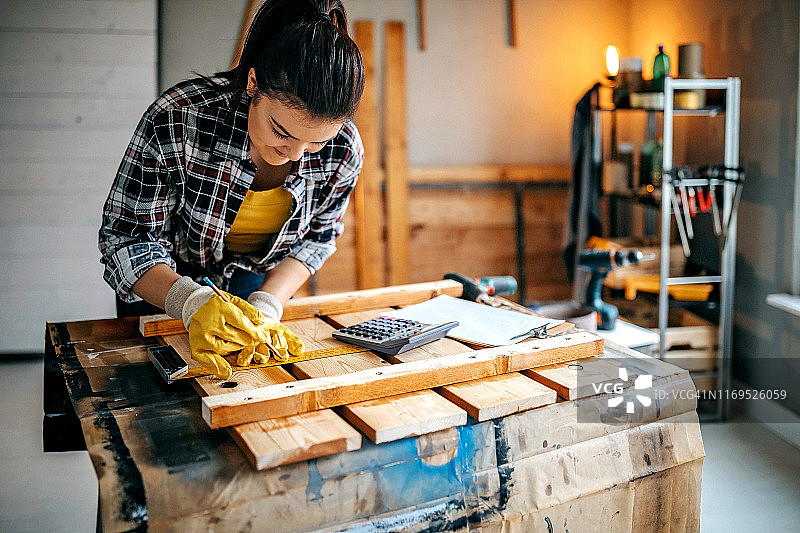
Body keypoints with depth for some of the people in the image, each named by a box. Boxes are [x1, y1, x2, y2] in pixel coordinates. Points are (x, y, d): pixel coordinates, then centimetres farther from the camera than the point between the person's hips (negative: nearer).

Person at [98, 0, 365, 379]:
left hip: (261, 281, 2)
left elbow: (315, 238, -11)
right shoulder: (175, 120, -37)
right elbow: (125, 239, -29)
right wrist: (193, 303, -46)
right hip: (164, 283, -1)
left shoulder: (343, 151, -27)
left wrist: (265, 306, -27)